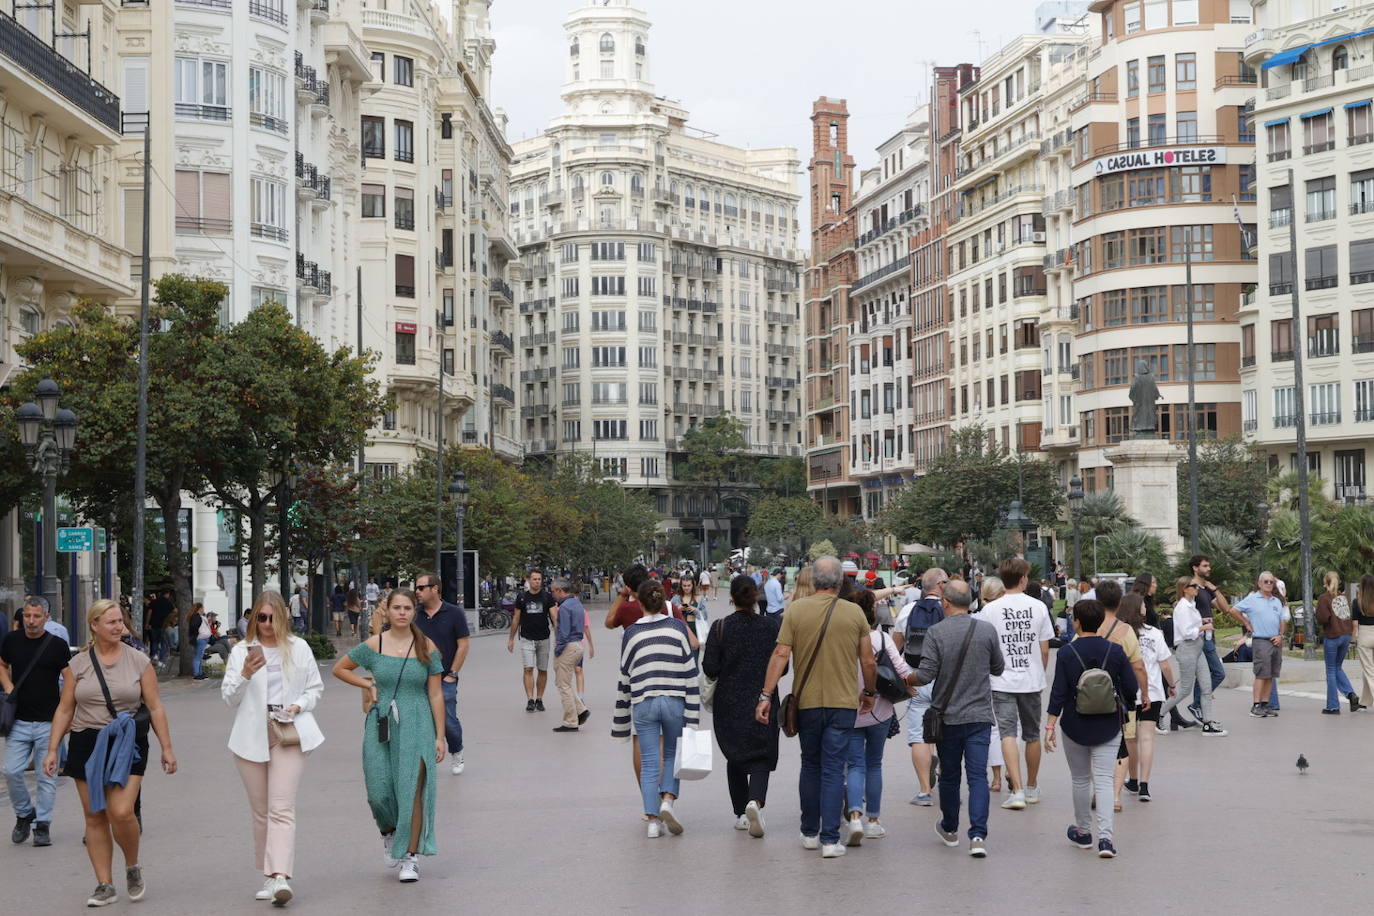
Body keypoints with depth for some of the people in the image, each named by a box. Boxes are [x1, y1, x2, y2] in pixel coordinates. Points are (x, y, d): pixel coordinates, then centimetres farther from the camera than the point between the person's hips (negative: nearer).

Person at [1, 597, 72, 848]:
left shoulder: (57, 645, -4)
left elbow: (70, 681, -4)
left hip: (48, 722, -2)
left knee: (46, 777, 1)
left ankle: (42, 825, 12)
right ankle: (24, 814, 19)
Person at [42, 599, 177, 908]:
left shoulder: (139, 661, 2)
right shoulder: (77, 664, 5)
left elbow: (155, 707, 4)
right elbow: (64, 710, 8)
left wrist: (167, 748, 1)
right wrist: (52, 749, 2)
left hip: (127, 745, -2)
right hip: (87, 745, 2)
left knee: (121, 812, -17)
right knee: (95, 817, 4)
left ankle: (133, 867, 10)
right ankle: (105, 885, 13)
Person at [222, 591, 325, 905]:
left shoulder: (299, 648, 9)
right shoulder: (241, 651, 7)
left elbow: (315, 688, 15)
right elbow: (229, 698, 2)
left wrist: (299, 705, -5)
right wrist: (245, 674, -17)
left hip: (288, 734, -1)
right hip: (251, 735, 2)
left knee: (282, 808, -12)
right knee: (260, 810, 7)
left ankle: (280, 876, -21)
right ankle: (268, 876, 17)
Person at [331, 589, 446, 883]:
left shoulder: (426, 647, 1)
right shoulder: (373, 645, 2)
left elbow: (436, 694, 2)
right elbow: (339, 668, 17)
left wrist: (440, 736, 0)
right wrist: (368, 685, 3)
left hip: (417, 726, -1)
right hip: (381, 726, 1)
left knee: (413, 790, -6)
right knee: (379, 792, -1)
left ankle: (410, 857, 5)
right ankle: (389, 832, 32)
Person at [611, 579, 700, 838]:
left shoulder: (631, 633, 2)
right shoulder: (677, 627, 0)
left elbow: (625, 677, 7)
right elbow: (689, 671, -4)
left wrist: (621, 722, 15)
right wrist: (692, 715, -2)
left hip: (643, 704, 0)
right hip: (674, 700, 0)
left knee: (649, 763, 5)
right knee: (673, 754, 17)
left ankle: (653, 819, 0)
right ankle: (668, 801, -4)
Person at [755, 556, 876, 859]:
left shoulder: (796, 610, -4)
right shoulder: (854, 612, -3)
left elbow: (781, 654, -7)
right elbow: (868, 660, 1)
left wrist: (766, 695, -5)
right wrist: (869, 692, 17)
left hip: (806, 701, 1)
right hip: (843, 702, -1)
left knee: (810, 766, 17)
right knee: (834, 769, 0)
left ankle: (810, 833, 25)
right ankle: (830, 839, -5)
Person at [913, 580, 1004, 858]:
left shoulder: (936, 633, -10)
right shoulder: (987, 630, -3)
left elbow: (925, 675, -14)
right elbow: (998, 668, 9)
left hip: (948, 716, -1)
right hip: (980, 715, 1)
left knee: (949, 775, 14)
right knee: (978, 775, -1)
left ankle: (949, 829, 31)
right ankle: (978, 835, -13)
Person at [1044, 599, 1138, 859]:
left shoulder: (1066, 653, -8)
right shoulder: (1115, 651, -4)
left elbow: (1058, 693, -10)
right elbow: (1131, 689, -1)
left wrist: (1050, 725, -7)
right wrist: (1127, 705, 20)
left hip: (1075, 727, -1)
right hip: (1108, 727, 1)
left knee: (1081, 780, 14)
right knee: (1104, 780, 0)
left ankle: (1083, 832, 26)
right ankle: (1105, 837, -14)